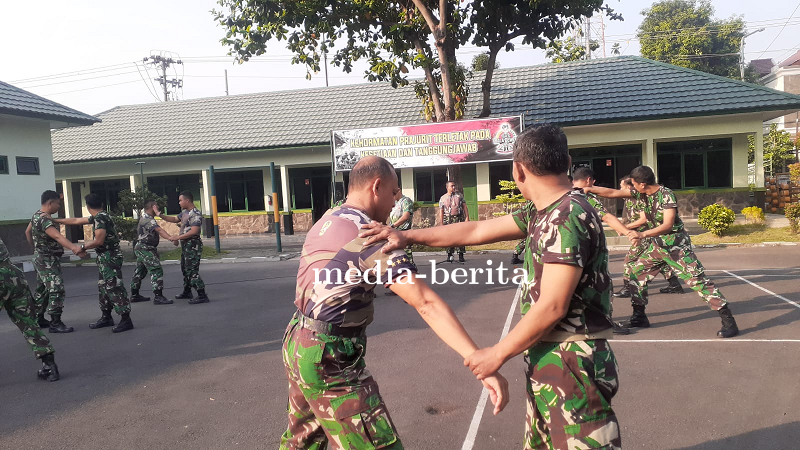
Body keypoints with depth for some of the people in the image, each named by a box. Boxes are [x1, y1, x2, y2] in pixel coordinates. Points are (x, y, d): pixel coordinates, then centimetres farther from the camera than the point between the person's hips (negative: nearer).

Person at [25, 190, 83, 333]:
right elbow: (57, 236, -40)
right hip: (48, 260, -11)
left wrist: (36, 247, 31)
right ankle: (55, 323, -9)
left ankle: (38, 319, 27)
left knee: (42, 290, 18)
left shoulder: (37, 215, 9)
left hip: (41, 258, 11)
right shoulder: (44, 219, -23)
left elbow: (28, 232, 24)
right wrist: (73, 247, -56)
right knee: (56, 290, -11)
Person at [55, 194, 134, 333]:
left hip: (110, 257, -10)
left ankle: (126, 320, -11)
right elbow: (76, 221, 26)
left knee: (114, 287, -11)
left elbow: (98, 241, -22)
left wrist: (83, 247, -7)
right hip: (105, 257, 10)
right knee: (103, 286, 16)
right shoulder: (98, 217, 14)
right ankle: (106, 317, 25)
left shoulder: (100, 218, -16)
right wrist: (56, 220, 31)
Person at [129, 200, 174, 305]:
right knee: (156, 270, -15)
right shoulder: (148, 219, -18)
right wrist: (170, 238, -48)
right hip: (145, 249, -11)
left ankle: (134, 295, 26)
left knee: (140, 271, 17)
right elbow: (159, 230, -33)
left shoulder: (144, 216, 13)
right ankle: (158, 296, -21)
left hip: (141, 248, 11)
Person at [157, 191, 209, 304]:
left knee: (192, 271, -12)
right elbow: (175, 219, 28)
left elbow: (194, 231, -26)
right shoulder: (185, 212, 13)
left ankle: (202, 295, -10)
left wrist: (177, 237, -22)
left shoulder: (195, 214, -18)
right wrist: (160, 214, 19)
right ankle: (187, 292, 35)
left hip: (193, 245, -10)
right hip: (185, 245, 10)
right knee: (185, 269, 20)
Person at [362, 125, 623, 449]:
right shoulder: (544, 212, 8)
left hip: (571, 363, -10)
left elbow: (552, 307, -24)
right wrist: (409, 236, 11)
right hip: (548, 359, 10)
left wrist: (498, 354, -13)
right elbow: (476, 231, 12)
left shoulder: (568, 218, -21)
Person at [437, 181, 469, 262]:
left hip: (459, 218, 0)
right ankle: (449, 255, 8)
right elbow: (441, 212, 6)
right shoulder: (443, 198, 7)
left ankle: (461, 255, 3)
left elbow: (464, 207, 8)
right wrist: (441, 223, 0)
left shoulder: (459, 196, 10)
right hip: (448, 219, 0)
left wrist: (467, 217, -2)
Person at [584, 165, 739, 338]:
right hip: (657, 245, 8)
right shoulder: (641, 193, 0)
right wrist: (587, 188, -1)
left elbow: (668, 225, -30)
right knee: (637, 274, 6)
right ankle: (639, 317, 17)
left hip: (676, 245, -7)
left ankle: (729, 322, -4)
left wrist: (642, 235, -41)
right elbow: (613, 193, 2)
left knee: (697, 280, -10)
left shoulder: (666, 195, -21)